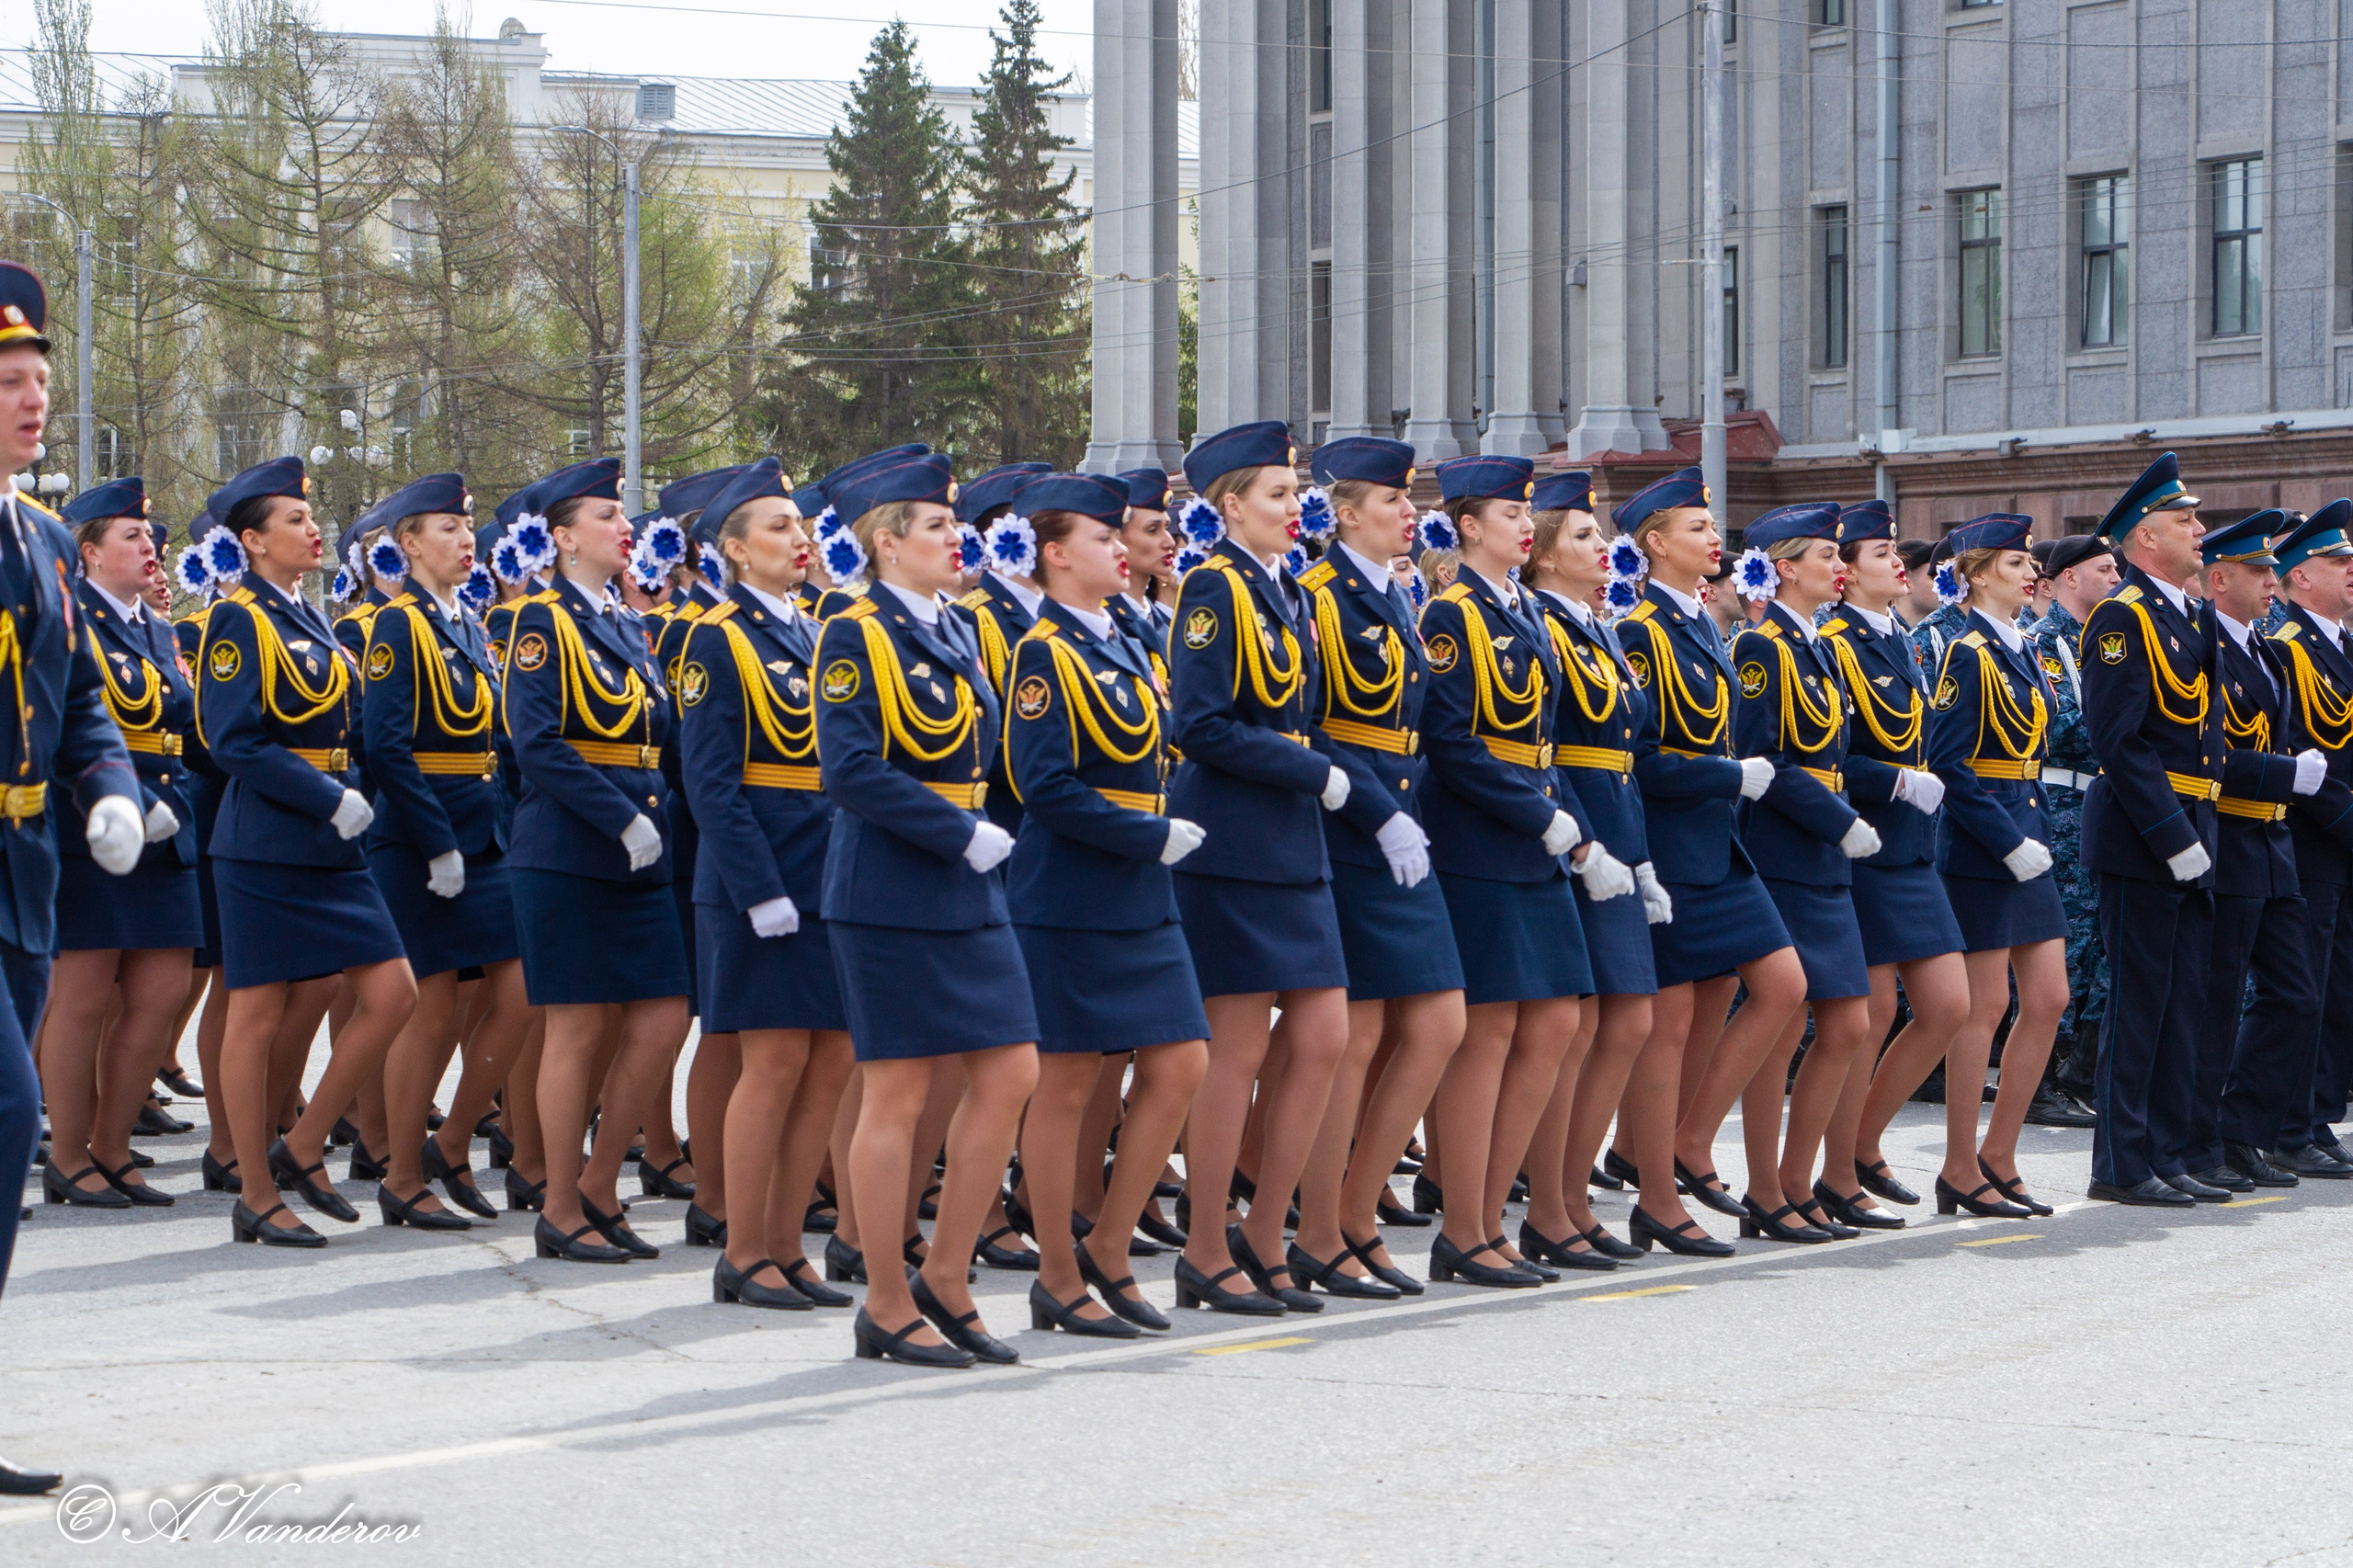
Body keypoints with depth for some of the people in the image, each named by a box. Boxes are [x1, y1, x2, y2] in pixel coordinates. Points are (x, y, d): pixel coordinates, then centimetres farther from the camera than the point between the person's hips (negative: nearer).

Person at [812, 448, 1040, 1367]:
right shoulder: (857, 636, -10)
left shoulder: (956, 634, 14)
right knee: (897, 1094, -3)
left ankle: (945, 1278, 14)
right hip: (889, 897, -8)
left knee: (1010, 1074, 3)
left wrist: (984, 837, 6)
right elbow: (851, 772, -20)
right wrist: (963, 835, -19)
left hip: (967, 890, 8)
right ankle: (888, 1309, 5)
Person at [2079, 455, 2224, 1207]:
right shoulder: (2124, 618, -12)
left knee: (2183, 999, 10)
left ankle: (2162, 1152, 17)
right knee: (2139, 997, -4)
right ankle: (2121, 1165, 2)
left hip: (2187, 837, 9)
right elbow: (2119, 741, -18)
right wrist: (2174, 837, -20)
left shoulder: (2190, 619, 16)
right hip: (2141, 839, -9)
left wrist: (2199, 832, 10)